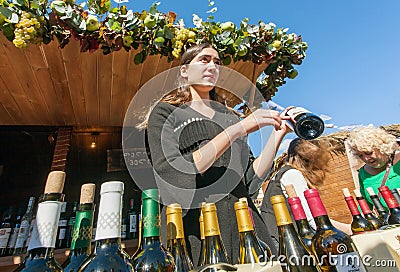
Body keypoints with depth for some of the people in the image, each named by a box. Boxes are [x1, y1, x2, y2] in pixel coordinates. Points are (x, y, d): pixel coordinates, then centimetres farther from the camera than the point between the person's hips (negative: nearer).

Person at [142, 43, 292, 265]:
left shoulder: (230, 116, 15)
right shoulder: (165, 112, 2)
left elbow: (250, 181, 9)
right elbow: (174, 175, -16)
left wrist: (277, 134, 1)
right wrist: (238, 129, -18)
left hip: (243, 223, 4)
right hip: (194, 226, -3)